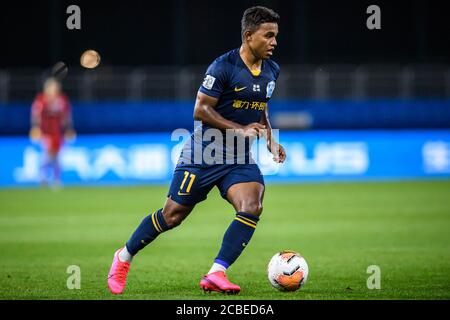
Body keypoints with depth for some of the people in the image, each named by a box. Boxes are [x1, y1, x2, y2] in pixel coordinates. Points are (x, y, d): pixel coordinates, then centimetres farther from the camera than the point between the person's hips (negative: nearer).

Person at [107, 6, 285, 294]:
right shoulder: (224, 66, -16)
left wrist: (271, 141, 8)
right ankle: (124, 257, 23)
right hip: (204, 154, -5)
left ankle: (216, 274, -21)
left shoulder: (272, 71, 7)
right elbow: (201, 110, -17)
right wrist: (240, 129, -21)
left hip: (240, 158, 5)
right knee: (173, 215, 1)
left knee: (252, 207, -21)